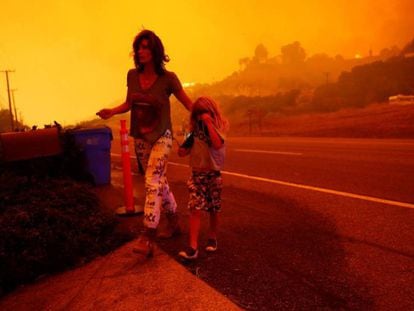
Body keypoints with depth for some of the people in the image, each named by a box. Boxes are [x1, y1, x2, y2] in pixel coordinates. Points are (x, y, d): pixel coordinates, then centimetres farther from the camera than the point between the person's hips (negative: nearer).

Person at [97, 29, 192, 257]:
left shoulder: (167, 78, -13)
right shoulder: (132, 75, -1)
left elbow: (188, 103, -5)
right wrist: (112, 111, -4)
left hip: (161, 137, -5)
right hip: (140, 138, 5)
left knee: (152, 182, -17)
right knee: (159, 182, 14)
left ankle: (147, 237, -15)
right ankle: (174, 222, 33)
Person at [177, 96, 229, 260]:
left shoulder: (219, 127, -6)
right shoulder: (196, 130, 6)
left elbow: (218, 145, -28)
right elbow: (183, 151, 15)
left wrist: (209, 123, -26)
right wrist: (184, 148, -8)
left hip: (213, 175, -2)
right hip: (197, 175, 2)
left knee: (213, 210, 10)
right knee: (195, 209, -8)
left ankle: (212, 238, 32)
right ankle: (193, 247, -10)